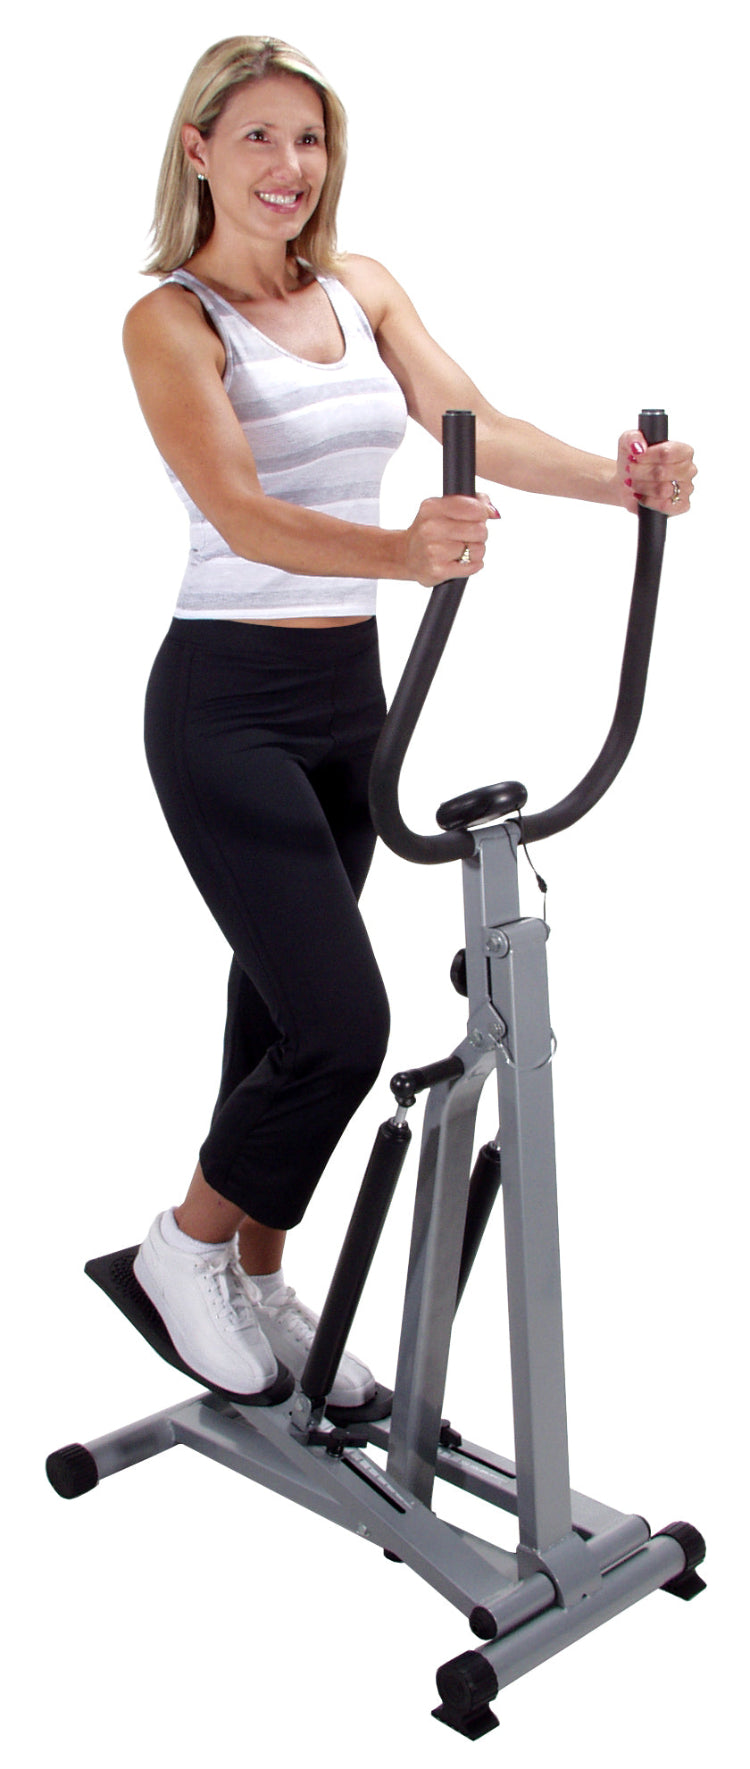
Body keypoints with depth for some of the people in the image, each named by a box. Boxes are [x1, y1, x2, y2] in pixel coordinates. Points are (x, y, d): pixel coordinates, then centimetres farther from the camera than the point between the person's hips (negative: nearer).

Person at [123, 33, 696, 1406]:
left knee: (286, 1000, 14)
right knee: (339, 1021, -12)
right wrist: (402, 552, -44)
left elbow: (470, 423, -5)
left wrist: (618, 479, -24)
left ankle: (256, 1282, 30)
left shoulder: (362, 289, 10)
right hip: (229, 699, -6)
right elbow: (242, 515, -24)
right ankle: (186, 1245, 13)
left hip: (347, 689, 6)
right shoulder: (169, 319, -9)